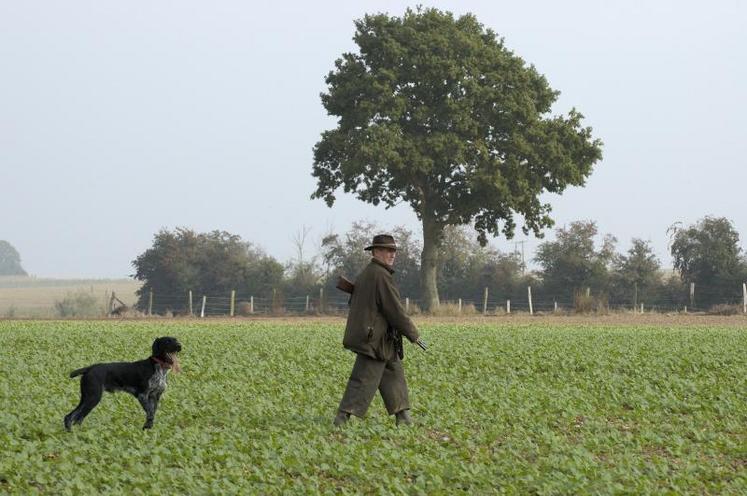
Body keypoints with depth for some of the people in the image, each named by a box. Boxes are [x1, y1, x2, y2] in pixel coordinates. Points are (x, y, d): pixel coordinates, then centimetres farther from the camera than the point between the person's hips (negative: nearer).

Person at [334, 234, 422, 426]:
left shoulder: (364, 274, 15)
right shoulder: (381, 275, -16)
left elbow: (353, 302, 21)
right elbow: (394, 309, -17)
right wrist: (413, 334, -9)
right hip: (375, 340, -10)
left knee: (394, 374, 14)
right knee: (364, 381, -9)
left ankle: (403, 418, 16)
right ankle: (342, 419, -10)